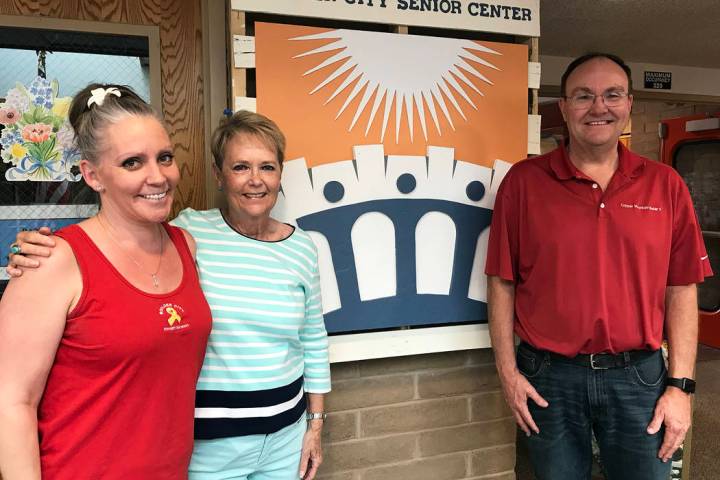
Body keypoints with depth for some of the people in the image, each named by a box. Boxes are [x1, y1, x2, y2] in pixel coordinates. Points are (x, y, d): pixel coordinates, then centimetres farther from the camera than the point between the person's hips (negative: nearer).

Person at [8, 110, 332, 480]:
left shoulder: (302, 248, -2)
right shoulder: (187, 233, -12)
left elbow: (314, 341, 5)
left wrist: (316, 423, 8)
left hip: (286, 432, 3)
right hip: (206, 441, -3)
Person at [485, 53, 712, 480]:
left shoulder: (664, 184, 2)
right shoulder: (524, 181, -3)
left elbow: (681, 289, 2)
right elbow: (502, 282, -2)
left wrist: (680, 384, -1)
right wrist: (508, 371, -4)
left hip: (639, 377, 1)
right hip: (549, 378, -1)